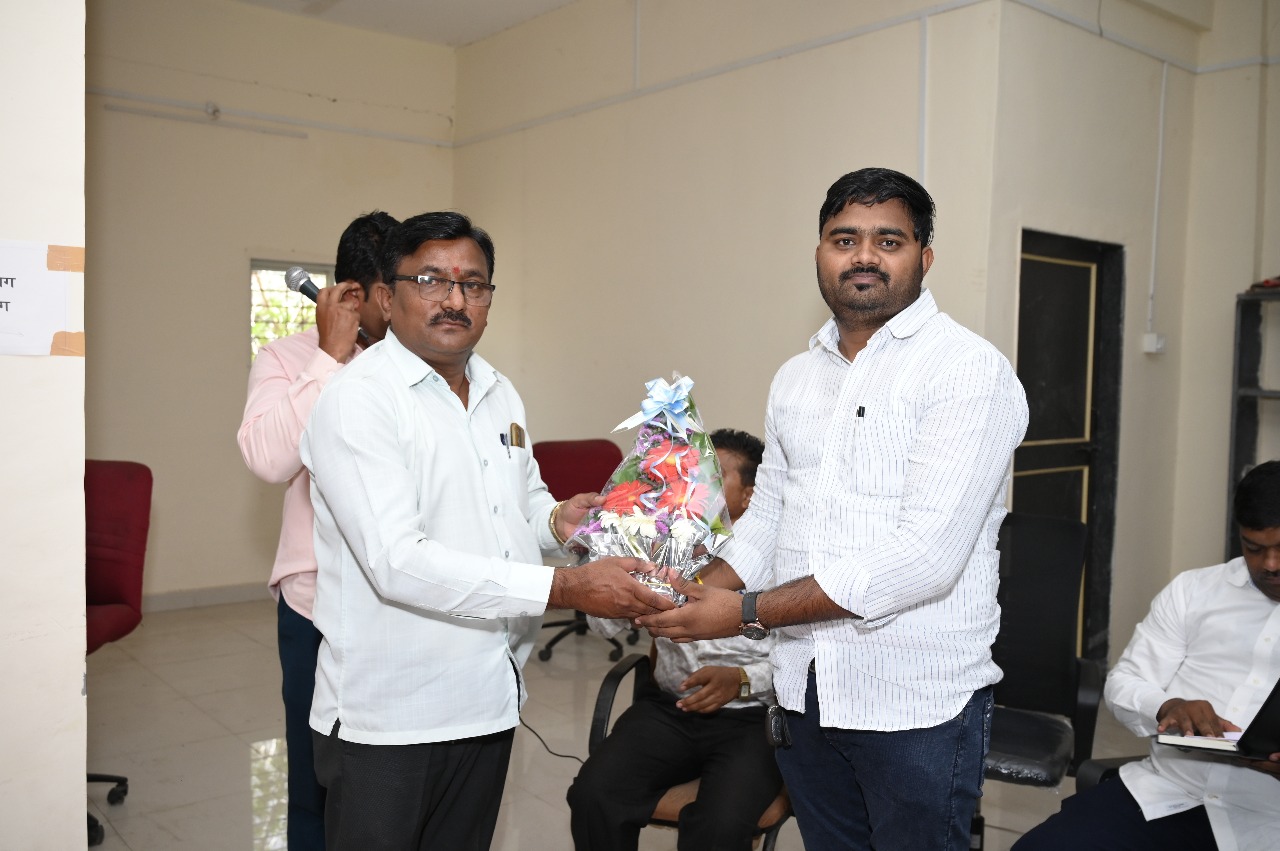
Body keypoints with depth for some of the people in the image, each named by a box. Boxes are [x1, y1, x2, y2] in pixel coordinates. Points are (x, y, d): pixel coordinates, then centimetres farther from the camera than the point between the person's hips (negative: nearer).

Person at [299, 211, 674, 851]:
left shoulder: (500, 394, 9)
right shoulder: (358, 398, -16)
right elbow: (398, 563, -26)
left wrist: (555, 520, -2)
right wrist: (569, 589, -29)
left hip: (490, 699, 7)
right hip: (388, 718, -7)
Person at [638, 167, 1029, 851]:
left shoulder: (970, 371, -13)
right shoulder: (794, 379, 10)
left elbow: (926, 556, -22)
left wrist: (748, 613, -22)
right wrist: (695, 593, -5)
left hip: (917, 699, -5)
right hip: (803, 690, 6)